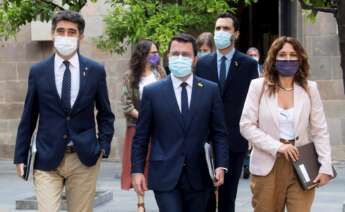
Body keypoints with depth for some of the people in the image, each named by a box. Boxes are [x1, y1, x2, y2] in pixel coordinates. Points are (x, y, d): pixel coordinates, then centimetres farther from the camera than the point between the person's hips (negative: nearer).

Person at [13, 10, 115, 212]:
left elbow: (105, 114, 11)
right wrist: (20, 156, 5)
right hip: (47, 159, -1)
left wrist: (104, 146, -1)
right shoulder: (38, 71, 2)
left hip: (85, 158, 1)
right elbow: (29, 117, 7)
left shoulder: (96, 70, 2)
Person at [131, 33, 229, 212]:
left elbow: (219, 133, 6)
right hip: (165, 176, -2)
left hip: (198, 176, 2)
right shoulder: (152, 92, 1)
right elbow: (141, 136, 4)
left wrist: (221, 165, -5)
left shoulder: (210, 90, 4)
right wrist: (137, 170, -2)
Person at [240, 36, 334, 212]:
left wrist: (325, 166, -6)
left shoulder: (310, 89, 4)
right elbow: (246, 126, -4)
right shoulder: (259, 86, 1)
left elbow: (320, 131, 4)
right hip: (267, 166, 0)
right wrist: (277, 146, -14)